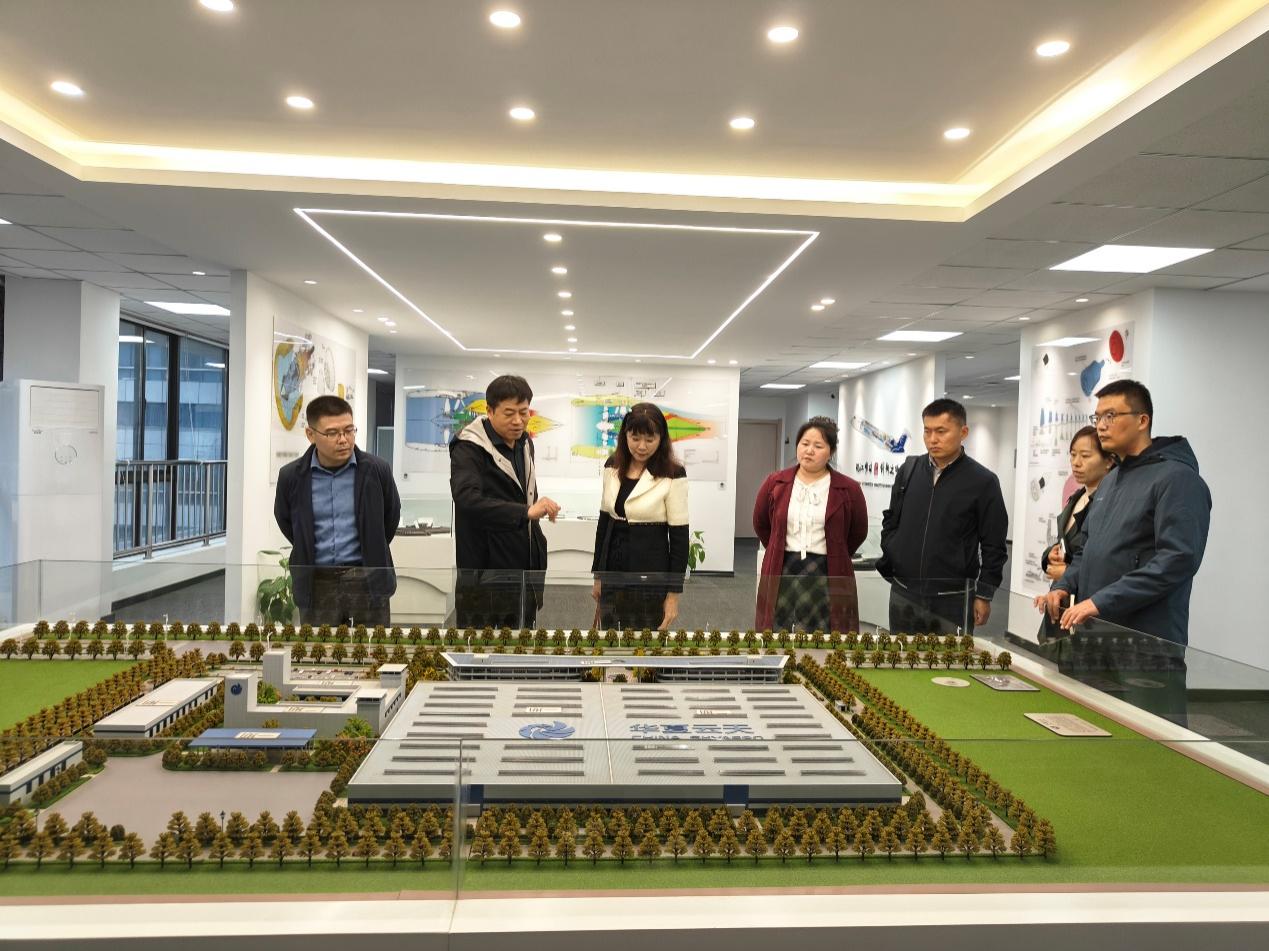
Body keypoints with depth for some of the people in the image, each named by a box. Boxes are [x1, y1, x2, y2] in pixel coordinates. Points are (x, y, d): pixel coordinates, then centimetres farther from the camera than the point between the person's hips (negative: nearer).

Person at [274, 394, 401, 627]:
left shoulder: (377, 470, -6)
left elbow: (391, 516, 11)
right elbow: (285, 521, 15)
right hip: (316, 583, 1)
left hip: (367, 579, -1)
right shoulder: (291, 477, -4)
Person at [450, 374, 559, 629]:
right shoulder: (469, 448, -14)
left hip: (525, 570, 7)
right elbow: (467, 499, -31)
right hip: (484, 574, -7)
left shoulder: (525, 443, 11)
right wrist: (526, 512, -40)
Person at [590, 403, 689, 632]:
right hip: (613, 572, 5)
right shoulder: (612, 466, 4)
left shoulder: (673, 475, -11)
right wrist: (597, 574, 12)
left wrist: (674, 593, -10)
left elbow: (679, 536, -10)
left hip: (650, 576, -4)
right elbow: (604, 521, 11)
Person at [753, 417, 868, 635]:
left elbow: (858, 532, 12)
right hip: (781, 575, 2)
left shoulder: (848, 489, -1)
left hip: (827, 576, -1)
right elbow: (761, 524, 17)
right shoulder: (775, 483, 4)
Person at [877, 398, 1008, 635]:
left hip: (953, 599, -4)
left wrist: (984, 595, -4)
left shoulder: (983, 481, -5)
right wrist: (888, 566, 9)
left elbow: (993, 546, -3)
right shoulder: (908, 470, 5)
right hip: (903, 594, 4)